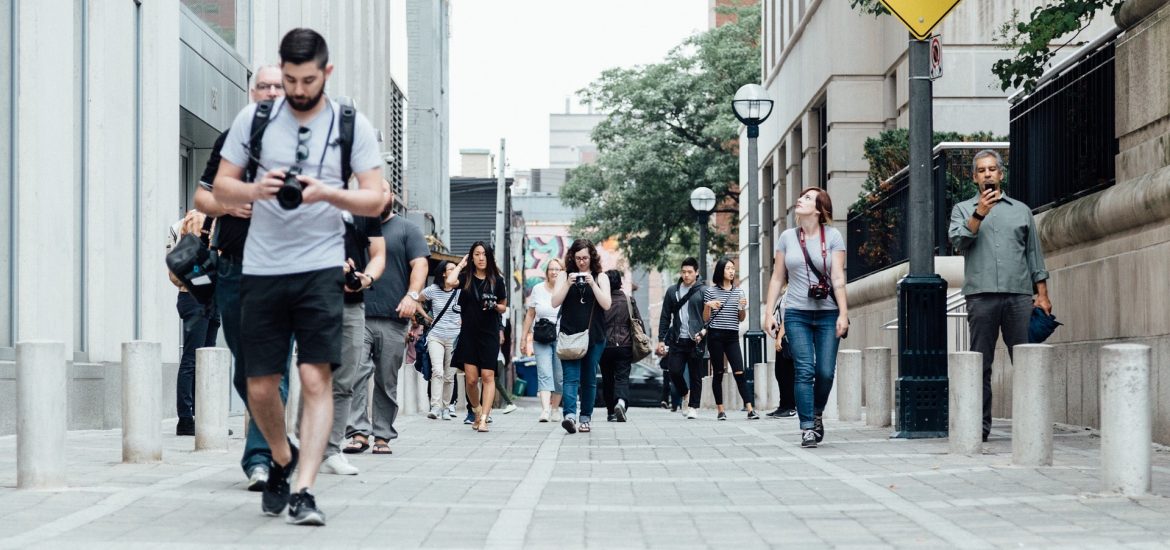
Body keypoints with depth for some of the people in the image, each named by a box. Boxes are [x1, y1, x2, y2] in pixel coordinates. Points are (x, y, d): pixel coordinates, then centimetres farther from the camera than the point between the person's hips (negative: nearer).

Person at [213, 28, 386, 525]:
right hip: (261, 268, 2)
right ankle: (282, 458, 33)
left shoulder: (352, 125, 2)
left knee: (316, 378, -12)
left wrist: (326, 192, -19)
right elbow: (221, 188, 8)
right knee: (261, 386, 5)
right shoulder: (254, 118, 5)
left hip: (320, 267, -2)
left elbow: (375, 200, -1)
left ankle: (303, 492, -11)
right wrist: (256, 190, -14)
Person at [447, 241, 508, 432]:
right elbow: (450, 281, -19)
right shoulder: (466, 277, 3)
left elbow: (504, 307, 13)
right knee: (471, 379, -1)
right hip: (469, 333, 1)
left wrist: (495, 306, -9)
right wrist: (461, 265, -3)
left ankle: (484, 419, -13)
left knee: (488, 376, -10)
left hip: (489, 333, -1)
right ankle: (477, 412, 23)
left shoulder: (497, 279, 4)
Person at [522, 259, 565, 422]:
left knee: (559, 376, 3)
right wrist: (525, 338, 12)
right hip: (541, 339, 1)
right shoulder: (538, 289, 7)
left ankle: (555, 408, 18)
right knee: (544, 374, -12)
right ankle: (545, 410, -22)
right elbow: (530, 314, 13)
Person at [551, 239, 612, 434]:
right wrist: (568, 284, -13)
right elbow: (555, 302, 0)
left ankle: (586, 418, 15)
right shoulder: (564, 276, 8)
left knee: (589, 379, 6)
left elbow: (606, 304, -4)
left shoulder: (600, 278, 8)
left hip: (594, 337, 1)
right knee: (571, 377, -14)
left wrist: (592, 284, -13)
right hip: (569, 335, -1)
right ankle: (569, 415, -28)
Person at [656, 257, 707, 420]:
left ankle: (693, 407, 13)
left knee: (695, 375, 2)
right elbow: (665, 317, 11)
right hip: (677, 340, 3)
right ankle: (685, 393, 23)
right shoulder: (672, 291, 10)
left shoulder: (703, 291, 0)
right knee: (674, 370, -4)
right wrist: (661, 339, 6)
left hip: (696, 340, -3)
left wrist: (703, 334, -15)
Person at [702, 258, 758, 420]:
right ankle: (720, 410, 8)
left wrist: (743, 307, -3)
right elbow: (706, 318, 6)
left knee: (739, 372, -7)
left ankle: (750, 409, -10)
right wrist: (708, 306, -12)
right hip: (715, 335, -2)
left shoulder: (739, 291, 11)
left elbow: (741, 319, 16)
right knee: (718, 373, 3)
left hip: (732, 336, 2)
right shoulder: (711, 291, 3)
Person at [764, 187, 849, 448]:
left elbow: (838, 278, -3)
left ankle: (817, 414, 25)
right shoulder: (787, 237, 8)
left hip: (827, 314, -1)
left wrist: (843, 313, -10)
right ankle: (807, 429, -6)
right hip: (797, 314, 1)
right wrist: (769, 313, 4)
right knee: (805, 371, -7)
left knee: (826, 372, -2)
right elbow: (777, 278, 10)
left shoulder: (832, 236, 2)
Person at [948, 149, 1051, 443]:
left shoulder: (1021, 210, 18)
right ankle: (980, 425, 1)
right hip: (981, 295, -1)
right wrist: (979, 214, -14)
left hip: (1019, 295, 1)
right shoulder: (963, 209, 15)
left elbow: (1034, 254, 16)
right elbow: (958, 240, -3)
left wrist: (1042, 295, 8)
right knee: (981, 364, -1)